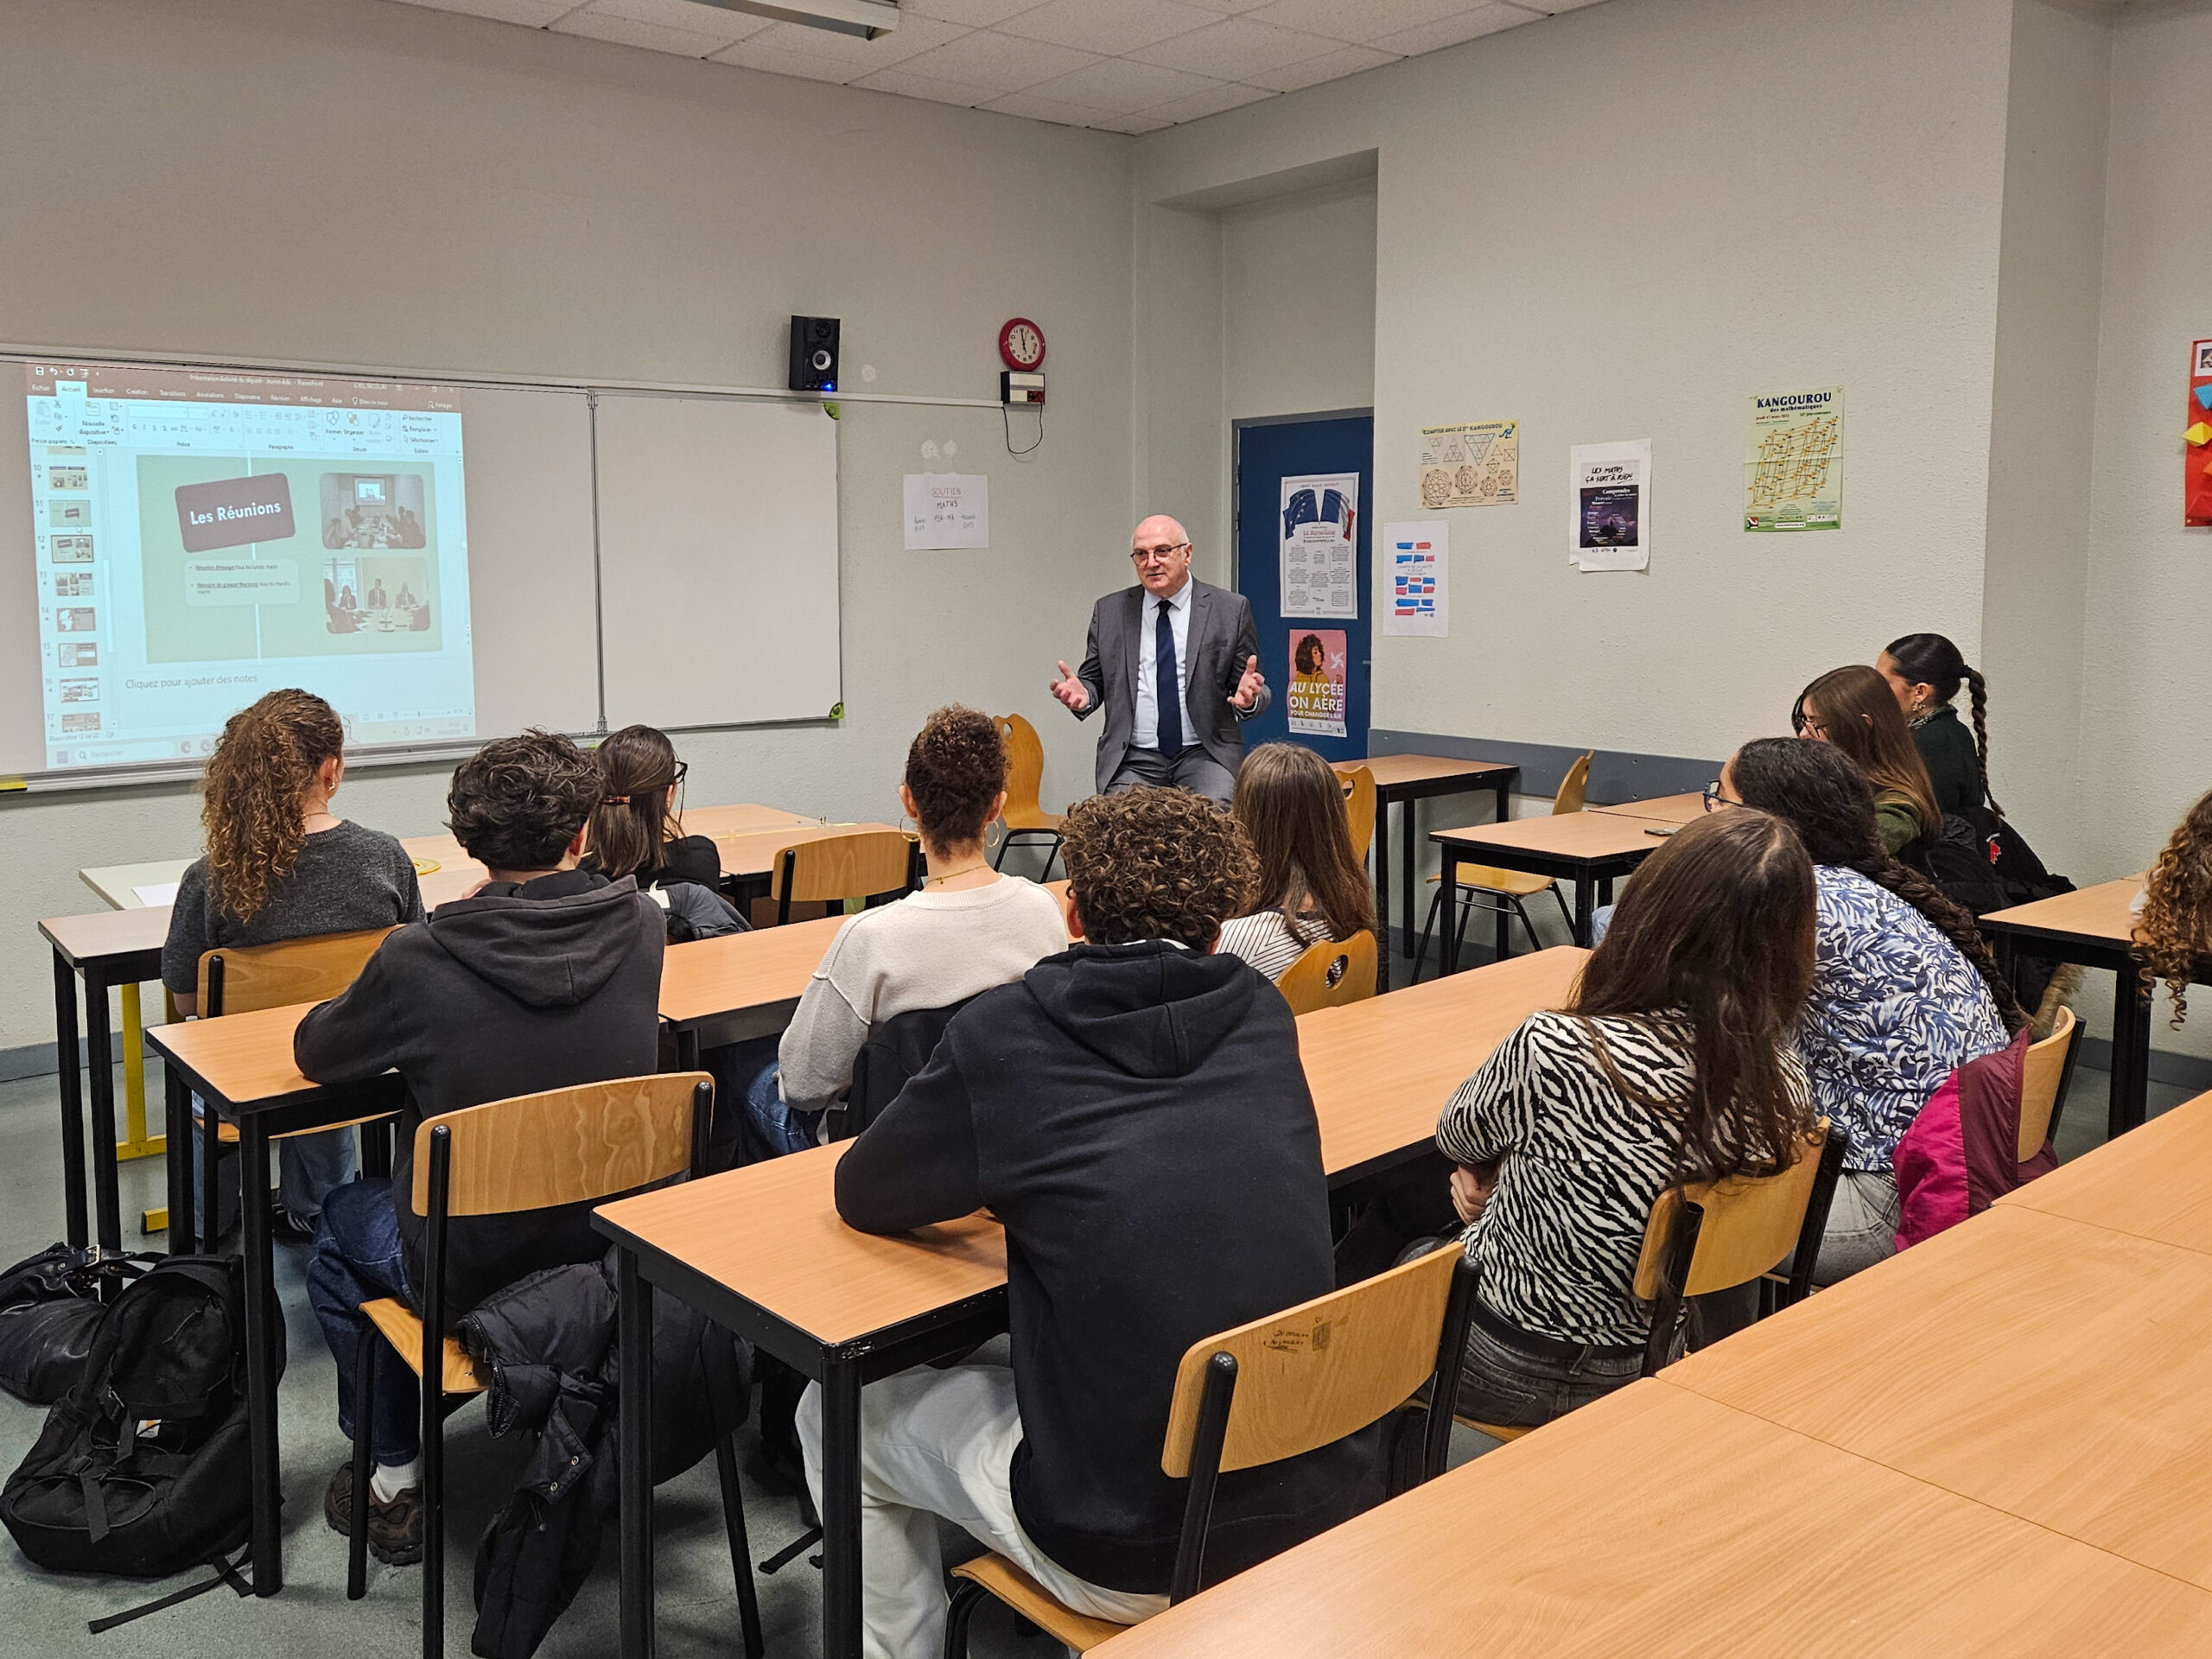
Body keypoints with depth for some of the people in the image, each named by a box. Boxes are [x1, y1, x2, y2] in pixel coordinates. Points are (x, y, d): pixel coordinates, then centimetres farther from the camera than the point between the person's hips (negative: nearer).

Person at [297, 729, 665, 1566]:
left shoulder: (421, 958, -21)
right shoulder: (640, 924, -11)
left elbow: (313, 1052, -1)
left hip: (468, 1273, -4)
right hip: (612, 1242, 4)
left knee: (343, 1220, 30)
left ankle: (393, 1480, 34)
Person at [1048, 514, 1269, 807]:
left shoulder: (1231, 609, 5)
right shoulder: (1109, 611, 10)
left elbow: (1254, 692, 7)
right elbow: (1094, 680, 15)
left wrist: (1248, 699, -17)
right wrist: (1083, 696, -8)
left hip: (1205, 753, -1)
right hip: (1132, 759, 1)